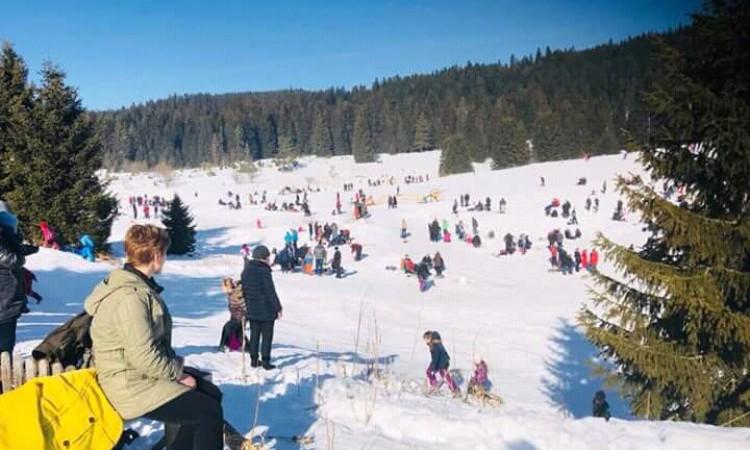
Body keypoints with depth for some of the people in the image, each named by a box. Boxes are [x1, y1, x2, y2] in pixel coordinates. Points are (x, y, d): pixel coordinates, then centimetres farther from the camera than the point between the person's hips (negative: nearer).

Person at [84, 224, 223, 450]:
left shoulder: (138, 286, 7)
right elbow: (145, 357, -27)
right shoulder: (129, 297, -25)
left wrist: (176, 367, 5)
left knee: (211, 394, 12)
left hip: (147, 373, 10)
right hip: (133, 386, -10)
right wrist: (178, 372, -13)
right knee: (210, 412, -11)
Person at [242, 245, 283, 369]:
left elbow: (244, 290, 13)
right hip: (266, 310, -7)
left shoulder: (246, 270, 6)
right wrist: (278, 308, -10)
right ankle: (265, 361, 3)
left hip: (252, 309, 7)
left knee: (254, 335, 15)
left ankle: (254, 359, 18)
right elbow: (271, 292, -17)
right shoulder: (264, 271, -18)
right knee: (267, 336, 2)